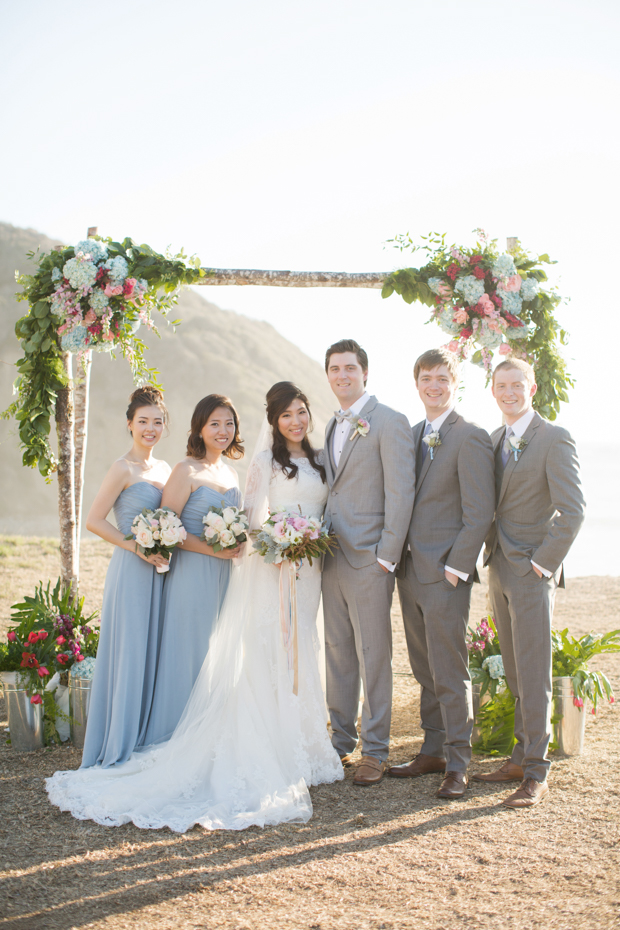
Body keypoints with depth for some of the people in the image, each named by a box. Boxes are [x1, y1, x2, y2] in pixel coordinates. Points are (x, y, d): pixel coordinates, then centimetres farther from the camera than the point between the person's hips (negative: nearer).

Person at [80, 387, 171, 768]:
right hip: (131, 573, -7)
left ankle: (148, 741, 23)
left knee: (154, 654, 11)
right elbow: (94, 521, -12)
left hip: (160, 572, 7)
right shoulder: (124, 469, -9)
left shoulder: (164, 469, 12)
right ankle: (120, 747, 10)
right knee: (129, 654, -1)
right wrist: (137, 547, -17)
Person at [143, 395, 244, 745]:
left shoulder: (231, 473, 13)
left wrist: (237, 545, 4)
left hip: (225, 573, 7)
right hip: (192, 574, -7)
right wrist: (211, 549, -18)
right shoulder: (187, 471, -9)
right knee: (189, 653, -1)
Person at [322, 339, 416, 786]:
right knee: (338, 653, 12)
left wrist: (386, 556, -15)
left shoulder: (390, 422, -7)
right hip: (333, 558, 7)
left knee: (373, 657, 0)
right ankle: (342, 741, 22)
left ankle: (376, 751, 9)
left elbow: (400, 493, -11)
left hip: (369, 560, -7)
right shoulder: (332, 426, 17)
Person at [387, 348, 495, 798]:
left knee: (450, 673, -2)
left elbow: (479, 514, -13)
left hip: (445, 574, -7)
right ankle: (433, 751, 25)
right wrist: (400, 560, 11)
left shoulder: (471, 437, -10)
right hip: (410, 570, 7)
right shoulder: (412, 434, 14)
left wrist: (455, 569, -15)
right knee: (426, 671, 14)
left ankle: (457, 765, 7)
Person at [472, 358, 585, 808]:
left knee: (533, 675, -4)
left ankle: (536, 773, 2)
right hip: (500, 569, 7)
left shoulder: (555, 438, -9)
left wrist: (542, 563, -14)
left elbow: (573, 510, -15)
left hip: (532, 573, -7)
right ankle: (521, 757, 21)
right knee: (515, 674, 12)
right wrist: (492, 552, 9)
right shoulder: (493, 440, 14)